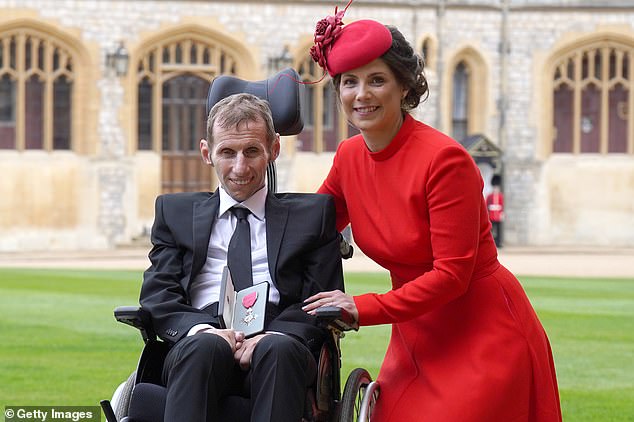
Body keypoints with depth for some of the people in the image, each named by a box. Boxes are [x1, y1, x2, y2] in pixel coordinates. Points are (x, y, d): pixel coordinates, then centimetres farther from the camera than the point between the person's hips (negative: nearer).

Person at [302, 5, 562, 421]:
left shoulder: (445, 159, -20)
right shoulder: (349, 157, 1)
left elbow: (452, 275, -20)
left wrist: (363, 308, -20)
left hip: (482, 337, -6)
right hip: (417, 336, 6)